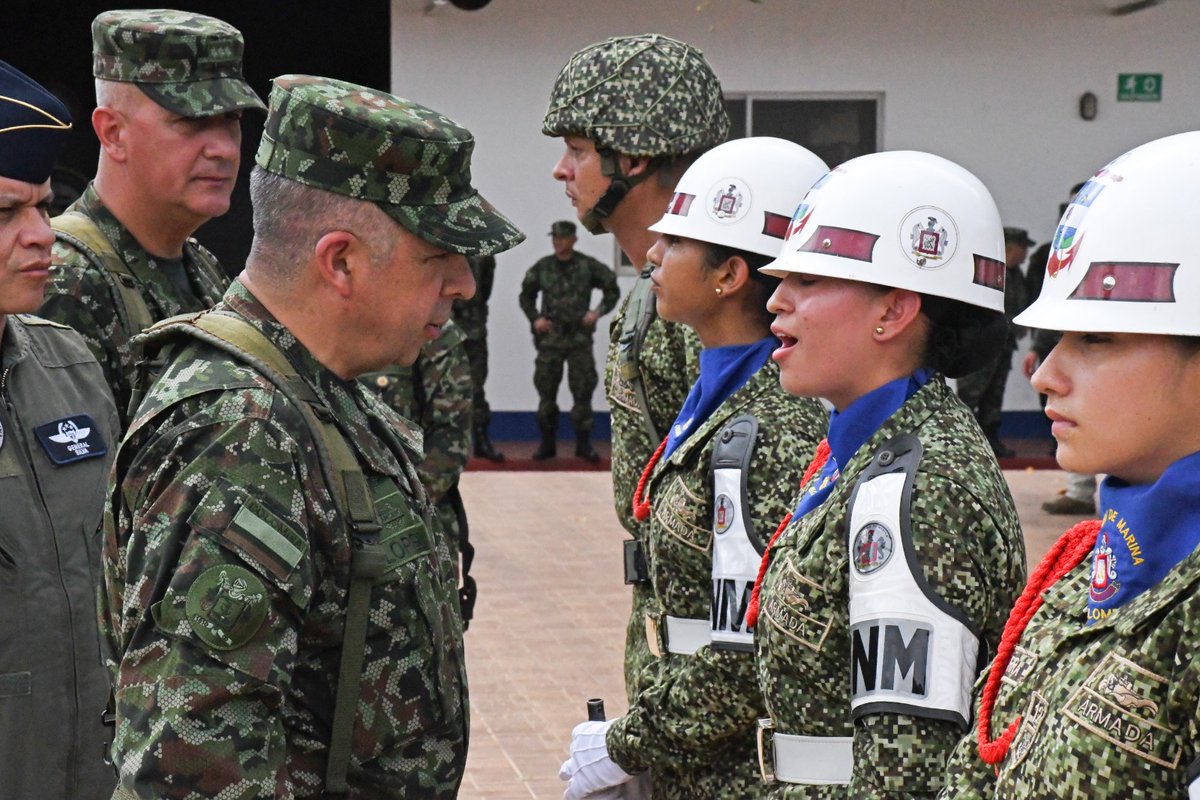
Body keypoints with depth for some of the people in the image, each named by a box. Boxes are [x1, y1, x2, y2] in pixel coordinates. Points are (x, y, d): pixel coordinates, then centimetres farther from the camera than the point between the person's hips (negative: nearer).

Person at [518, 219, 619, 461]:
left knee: (583, 390, -1)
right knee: (546, 391, 4)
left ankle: (583, 443, 8)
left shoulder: (588, 266, -2)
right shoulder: (542, 267, 3)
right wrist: (534, 318, 1)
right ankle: (547, 443, 13)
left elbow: (612, 289, 7)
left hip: (580, 337, -2)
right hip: (550, 337, 2)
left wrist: (599, 311, -6)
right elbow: (526, 296, 15)